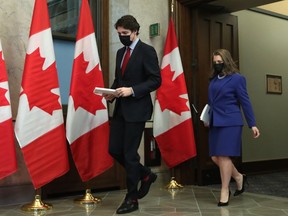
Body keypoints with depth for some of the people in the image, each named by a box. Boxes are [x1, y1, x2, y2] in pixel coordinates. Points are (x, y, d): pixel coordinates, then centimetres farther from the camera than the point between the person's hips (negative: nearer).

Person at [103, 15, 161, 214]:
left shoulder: (147, 51, -7)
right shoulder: (120, 52, 15)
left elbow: (156, 80, -13)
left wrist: (132, 90, -22)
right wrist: (112, 92, 0)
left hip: (136, 109, -7)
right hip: (120, 108, 8)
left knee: (130, 153, -3)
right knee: (114, 149, 6)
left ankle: (132, 198, 12)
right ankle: (145, 175, 28)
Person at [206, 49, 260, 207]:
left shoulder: (237, 78, -5)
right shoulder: (213, 79, 12)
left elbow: (245, 102, -6)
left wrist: (252, 124, -7)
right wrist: (208, 118, 10)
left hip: (230, 122, -7)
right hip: (215, 123, 7)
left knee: (224, 156, -6)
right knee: (215, 157, 6)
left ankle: (225, 191, 8)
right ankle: (239, 177, 28)